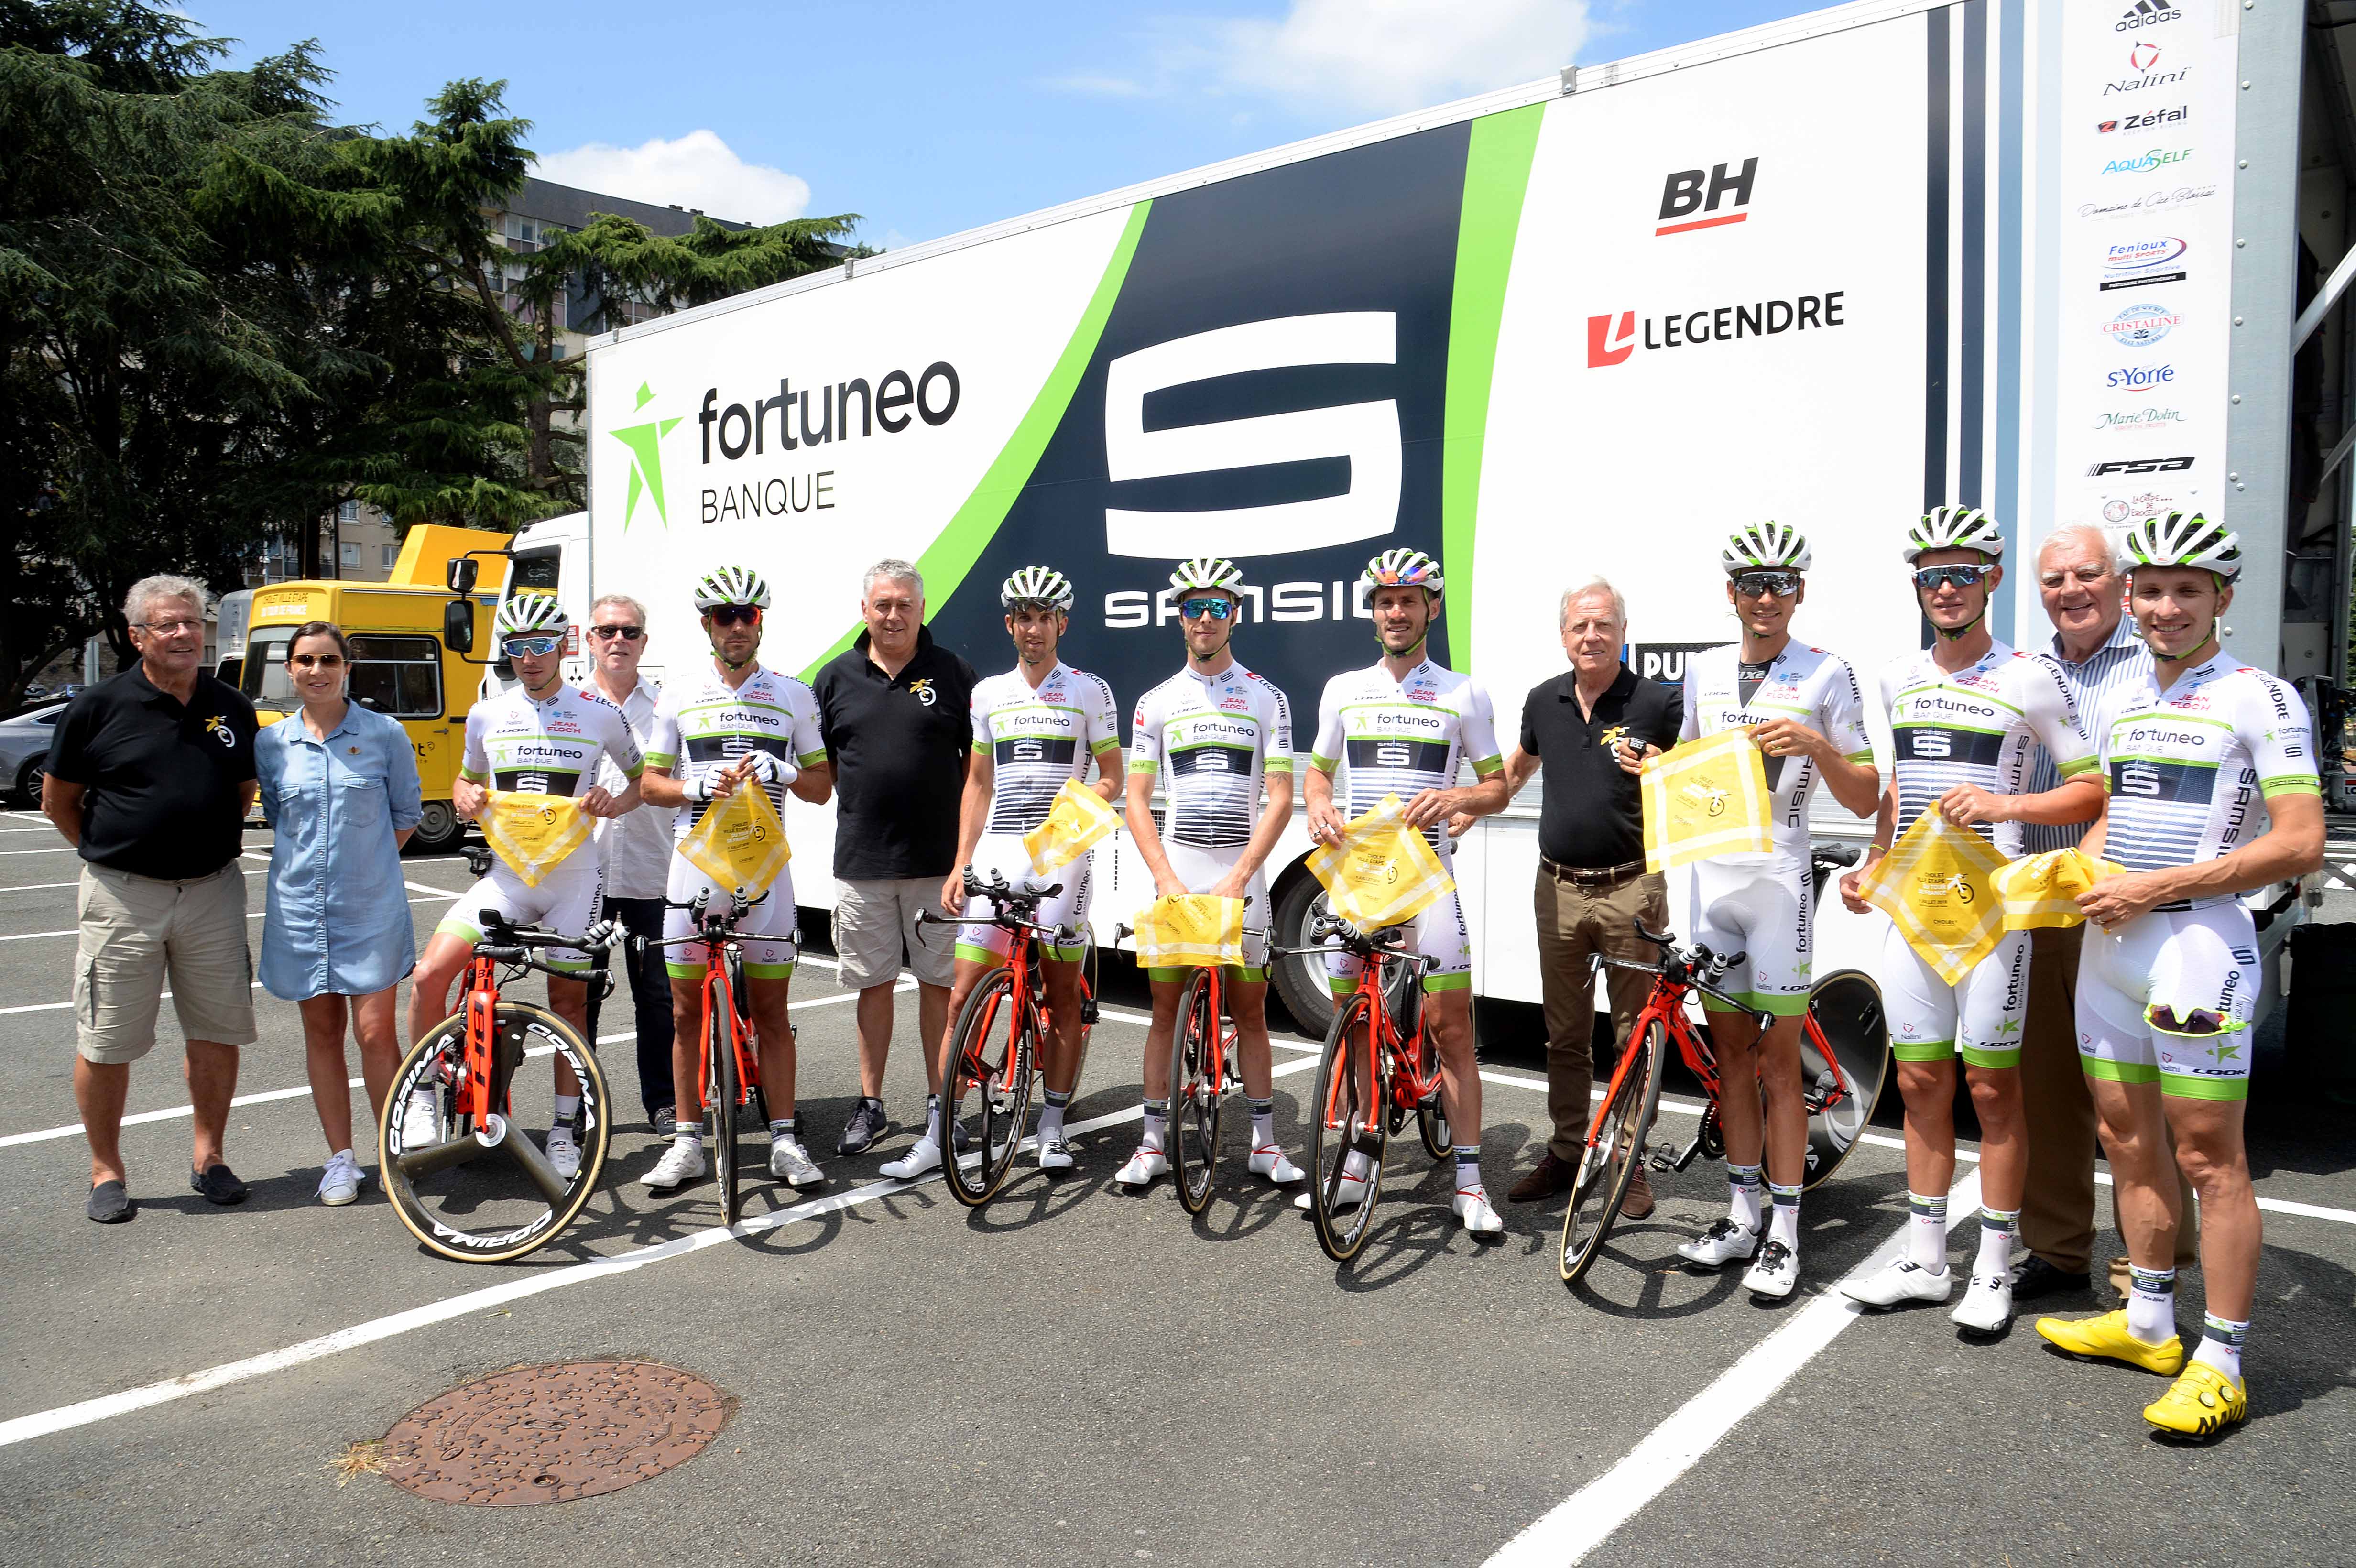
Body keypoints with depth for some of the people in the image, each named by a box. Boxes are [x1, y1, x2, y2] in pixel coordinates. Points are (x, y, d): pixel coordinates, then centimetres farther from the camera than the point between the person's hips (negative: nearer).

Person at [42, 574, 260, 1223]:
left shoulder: (232, 708, 6)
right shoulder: (99, 706, -4)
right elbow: (57, 799, 5)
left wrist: (208, 845, 12)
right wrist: (108, 852, 5)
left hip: (213, 892, 3)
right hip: (123, 895, -3)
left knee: (217, 1034, 8)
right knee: (105, 1045, 3)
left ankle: (208, 1156, 23)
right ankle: (106, 1171, 20)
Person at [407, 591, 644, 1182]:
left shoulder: (600, 714, 0)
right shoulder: (486, 715, 5)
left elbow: (643, 776, 11)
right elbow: (467, 779, 20)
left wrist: (615, 803, -11)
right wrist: (465, 799, -4)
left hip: (573, 875, -1)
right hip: (506, 873, 2)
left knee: (569, 1001, 6)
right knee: (429, 974, -16)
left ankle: (564, 1130, 19)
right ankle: (420, 1095, 4)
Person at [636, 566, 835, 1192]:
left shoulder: (793, 695, 6)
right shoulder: (680, 696, 7)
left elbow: (822, 788, 7)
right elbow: (651, 782, 9)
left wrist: (780, 770, -14)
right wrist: (697, 787, -12)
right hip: (696, 861, 1)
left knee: (771, 1008, 3)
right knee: (687, 1009, 5)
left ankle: (785, 1140, 10)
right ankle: (687, 1142, 15)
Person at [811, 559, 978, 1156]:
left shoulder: (954, 674, 3)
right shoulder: (836, 678, 8)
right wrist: (847, 813, 4)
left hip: (937, 861, -2)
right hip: (861, 862, 2)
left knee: (939, 984, 5)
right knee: (873, 985, 10)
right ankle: (870, 1105, 22)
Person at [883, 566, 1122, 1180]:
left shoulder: (1089, 691, 4)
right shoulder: (989, 692, 12)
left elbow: (1111, 778, 6)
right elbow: (978, 784, 15)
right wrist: (959, 866, 8)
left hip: (1061, 854, -2)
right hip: (997, 852, 2)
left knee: (1063, 994, 4)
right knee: (962, 995, -3)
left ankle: (1052, 1129, 15)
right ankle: (935, 1136, 2)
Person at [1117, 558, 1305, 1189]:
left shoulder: (1266, 698, 3)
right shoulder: (1156, 703, 6)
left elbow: (1280, 799, -3)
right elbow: (1137, 801, 3)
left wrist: (1237, 877, -13)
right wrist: (1166, 879, -9)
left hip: (1241, 879, -1)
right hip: (1174, 878, 1)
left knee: (1250, 1011, 6)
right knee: (1166, 1009, 5)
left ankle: (1265, 1142, 15)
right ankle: (1154, 1142, 13)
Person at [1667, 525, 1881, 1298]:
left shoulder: (1827, 675, -4)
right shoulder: (1705, 669, 10)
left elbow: (1866, 798, -4)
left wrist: (1815, 745, -21)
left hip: (1777, 879, -5)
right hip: (1709, 877, 5)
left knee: (1778, 1060, -1)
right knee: (1730, 1051, 11)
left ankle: (1784, 1233, 8)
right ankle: (1743, 1215, 21)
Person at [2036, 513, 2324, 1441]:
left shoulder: (2261, 700, -7)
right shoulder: (2126, 704, 16)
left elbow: (2300, 845, -14)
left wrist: (2158, 885, -17)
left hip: (2197, 942, -8)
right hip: (2108, 943, 8)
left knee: (2210, 1157, -3)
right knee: (2128, 1139, 14)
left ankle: (2220, 1365, 6)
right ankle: (2148, 1324, 27)